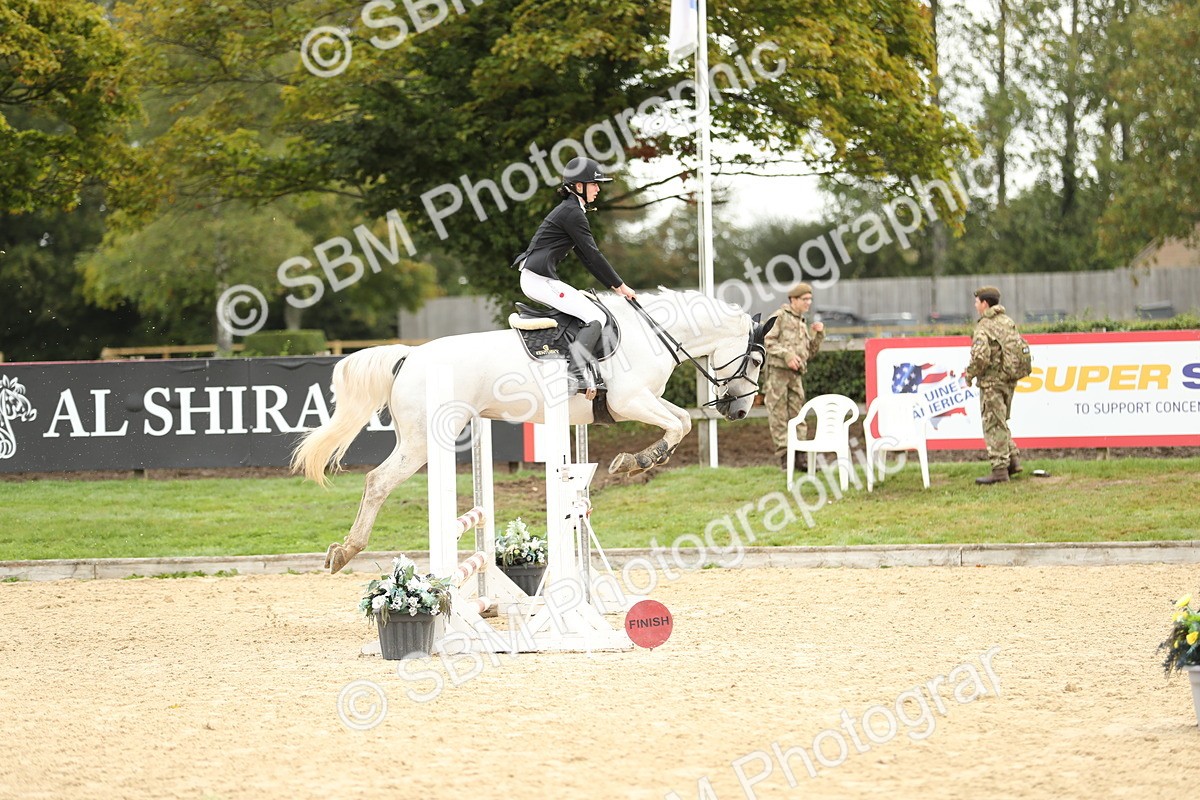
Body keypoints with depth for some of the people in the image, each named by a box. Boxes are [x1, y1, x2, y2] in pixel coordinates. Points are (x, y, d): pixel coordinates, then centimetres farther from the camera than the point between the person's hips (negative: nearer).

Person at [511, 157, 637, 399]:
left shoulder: (569, 211, 22)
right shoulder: (573, 213, -10)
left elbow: (585, 256, 23)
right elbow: (592, 254, -12)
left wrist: (613, 285, 20)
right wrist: (620, 285, -5)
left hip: (533, 278, 11)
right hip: (541, 279, -11)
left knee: (585, 304, 19)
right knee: (596, 317, -14)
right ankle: (580, 372, -30)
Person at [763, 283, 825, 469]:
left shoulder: (802, 324, 22)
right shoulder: (779, 317, 0)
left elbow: (810, 352, 25)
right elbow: (767, 341, -10)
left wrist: (818, 334, 11)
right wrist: (786, 355, -18)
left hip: (796, 374, 7)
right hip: (777, 370, -7)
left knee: (797, 415, 5)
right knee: (779, 415, -4)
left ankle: (799, 455, 6)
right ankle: (784, 455, -4)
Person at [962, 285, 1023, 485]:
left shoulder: (984, 327, -15)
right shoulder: (1008, 322, 10)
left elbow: (980, 356, -24)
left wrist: (970, 375, -7)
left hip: (992, 381, -8)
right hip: (1010, 381, 8)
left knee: (994, 426, -3)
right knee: (1001, 423, 21)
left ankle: (999, 470, -3)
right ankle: (1013, 459, 18)